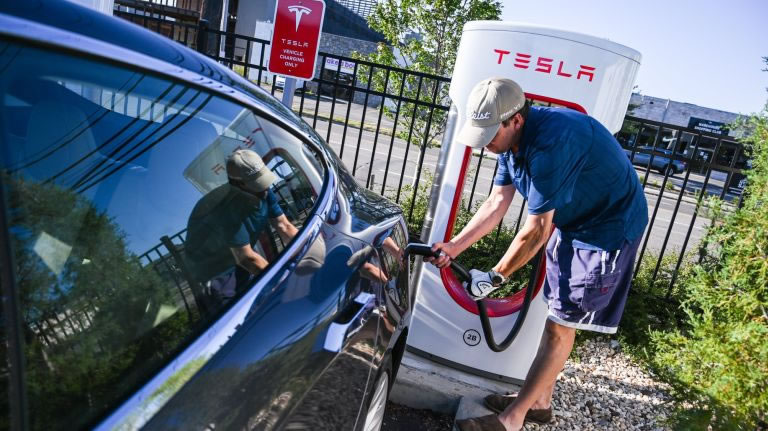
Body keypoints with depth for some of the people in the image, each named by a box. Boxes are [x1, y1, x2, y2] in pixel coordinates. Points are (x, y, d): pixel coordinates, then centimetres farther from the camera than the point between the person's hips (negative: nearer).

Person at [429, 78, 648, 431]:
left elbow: (536, 231, -29)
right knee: (556, 315, 15)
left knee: (560, 325, -4)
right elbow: (496, 204, -1)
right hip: (572, 222, 9)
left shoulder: (549, 143, -34)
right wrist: (454, 246, -8)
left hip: (609, 228, -9)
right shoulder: (513, 137, -4)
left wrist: (494, 277, -18)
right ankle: (539, 401, 30)